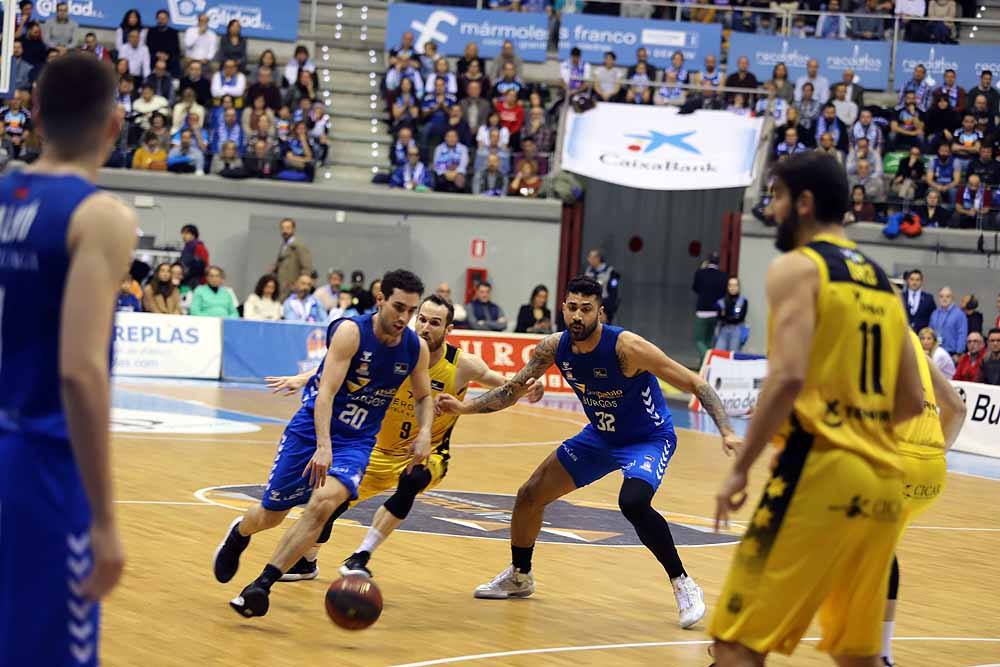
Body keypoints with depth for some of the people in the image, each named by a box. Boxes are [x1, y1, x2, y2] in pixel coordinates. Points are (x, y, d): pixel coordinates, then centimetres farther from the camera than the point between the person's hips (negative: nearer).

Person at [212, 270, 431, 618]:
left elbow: (424, 397, 13)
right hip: (313, 427, -2)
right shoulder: (351, 332, -22)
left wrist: (424, 433, -7)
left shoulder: (416, 348, -6)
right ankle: (239, 533, 48)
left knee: (324, 503, -26)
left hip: (357, 441, 2)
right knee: (270, 514, 9)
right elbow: (326, 393, -29)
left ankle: (261, 585, -20)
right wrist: (323, 446, -42)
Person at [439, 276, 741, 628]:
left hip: (649, 438, -7)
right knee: (529, 495, 8)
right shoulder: (554, 348, -13)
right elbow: (512, 389, 1)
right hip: (600, 436, 7)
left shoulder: (627, 347, -31)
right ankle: (519, 576, 34)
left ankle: (684, 585, -17)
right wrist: (466, 407, -14)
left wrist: (726, 431, -38)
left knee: (633, 503, -35)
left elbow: (696, 384, -27)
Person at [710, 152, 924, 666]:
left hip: (820, 474, -8)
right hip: (882, 481, 8)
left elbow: (788, 376, -17)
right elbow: (911, 401, 20)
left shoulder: (797, 267, -4)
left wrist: (740, 468, -11)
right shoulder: (881, 283, 19)